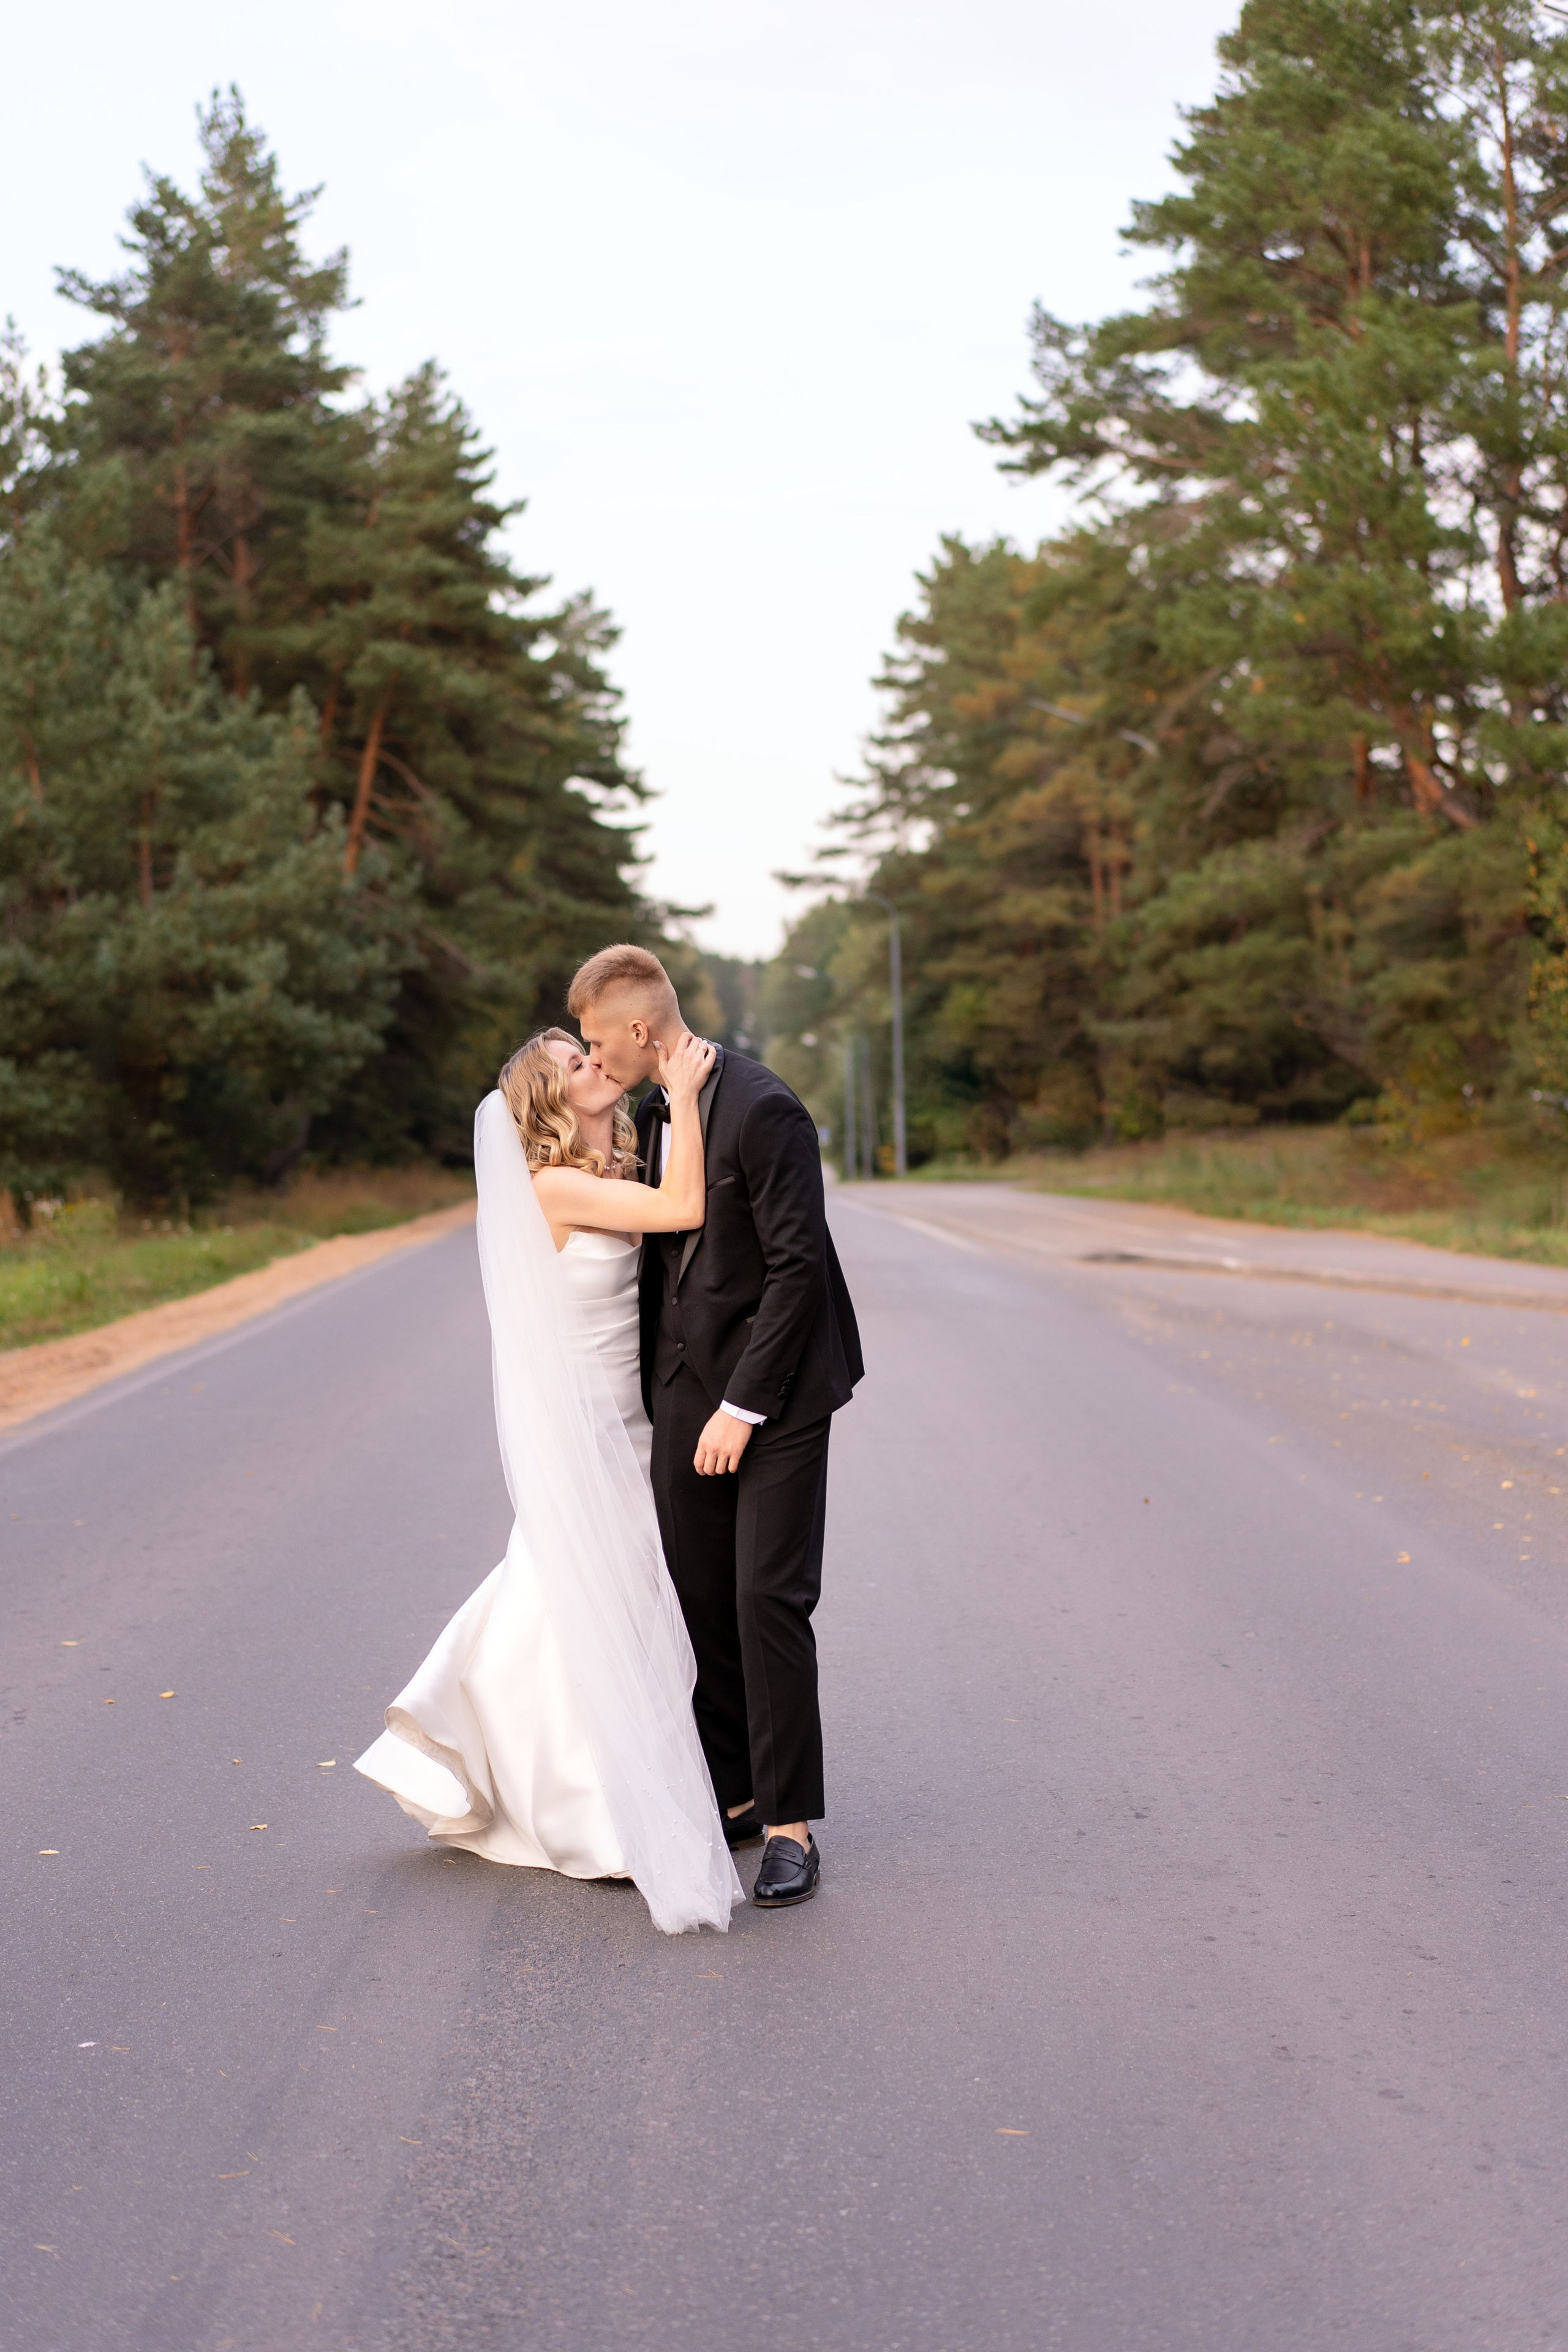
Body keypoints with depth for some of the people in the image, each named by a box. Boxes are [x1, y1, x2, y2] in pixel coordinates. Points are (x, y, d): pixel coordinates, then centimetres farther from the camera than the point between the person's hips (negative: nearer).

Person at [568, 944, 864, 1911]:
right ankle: (732, 1795, 21)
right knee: (700, 1600, 8)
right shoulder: (655, 1115, 9)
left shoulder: (764, 1110, -17)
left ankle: (791, 1824, 2)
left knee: (769, 1601, -8)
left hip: (776, 1393, -7)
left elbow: (798, 1266, -18)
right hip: (688, 1394, 8)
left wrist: (743, 1407, -18)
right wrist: (651, 1387, 14)